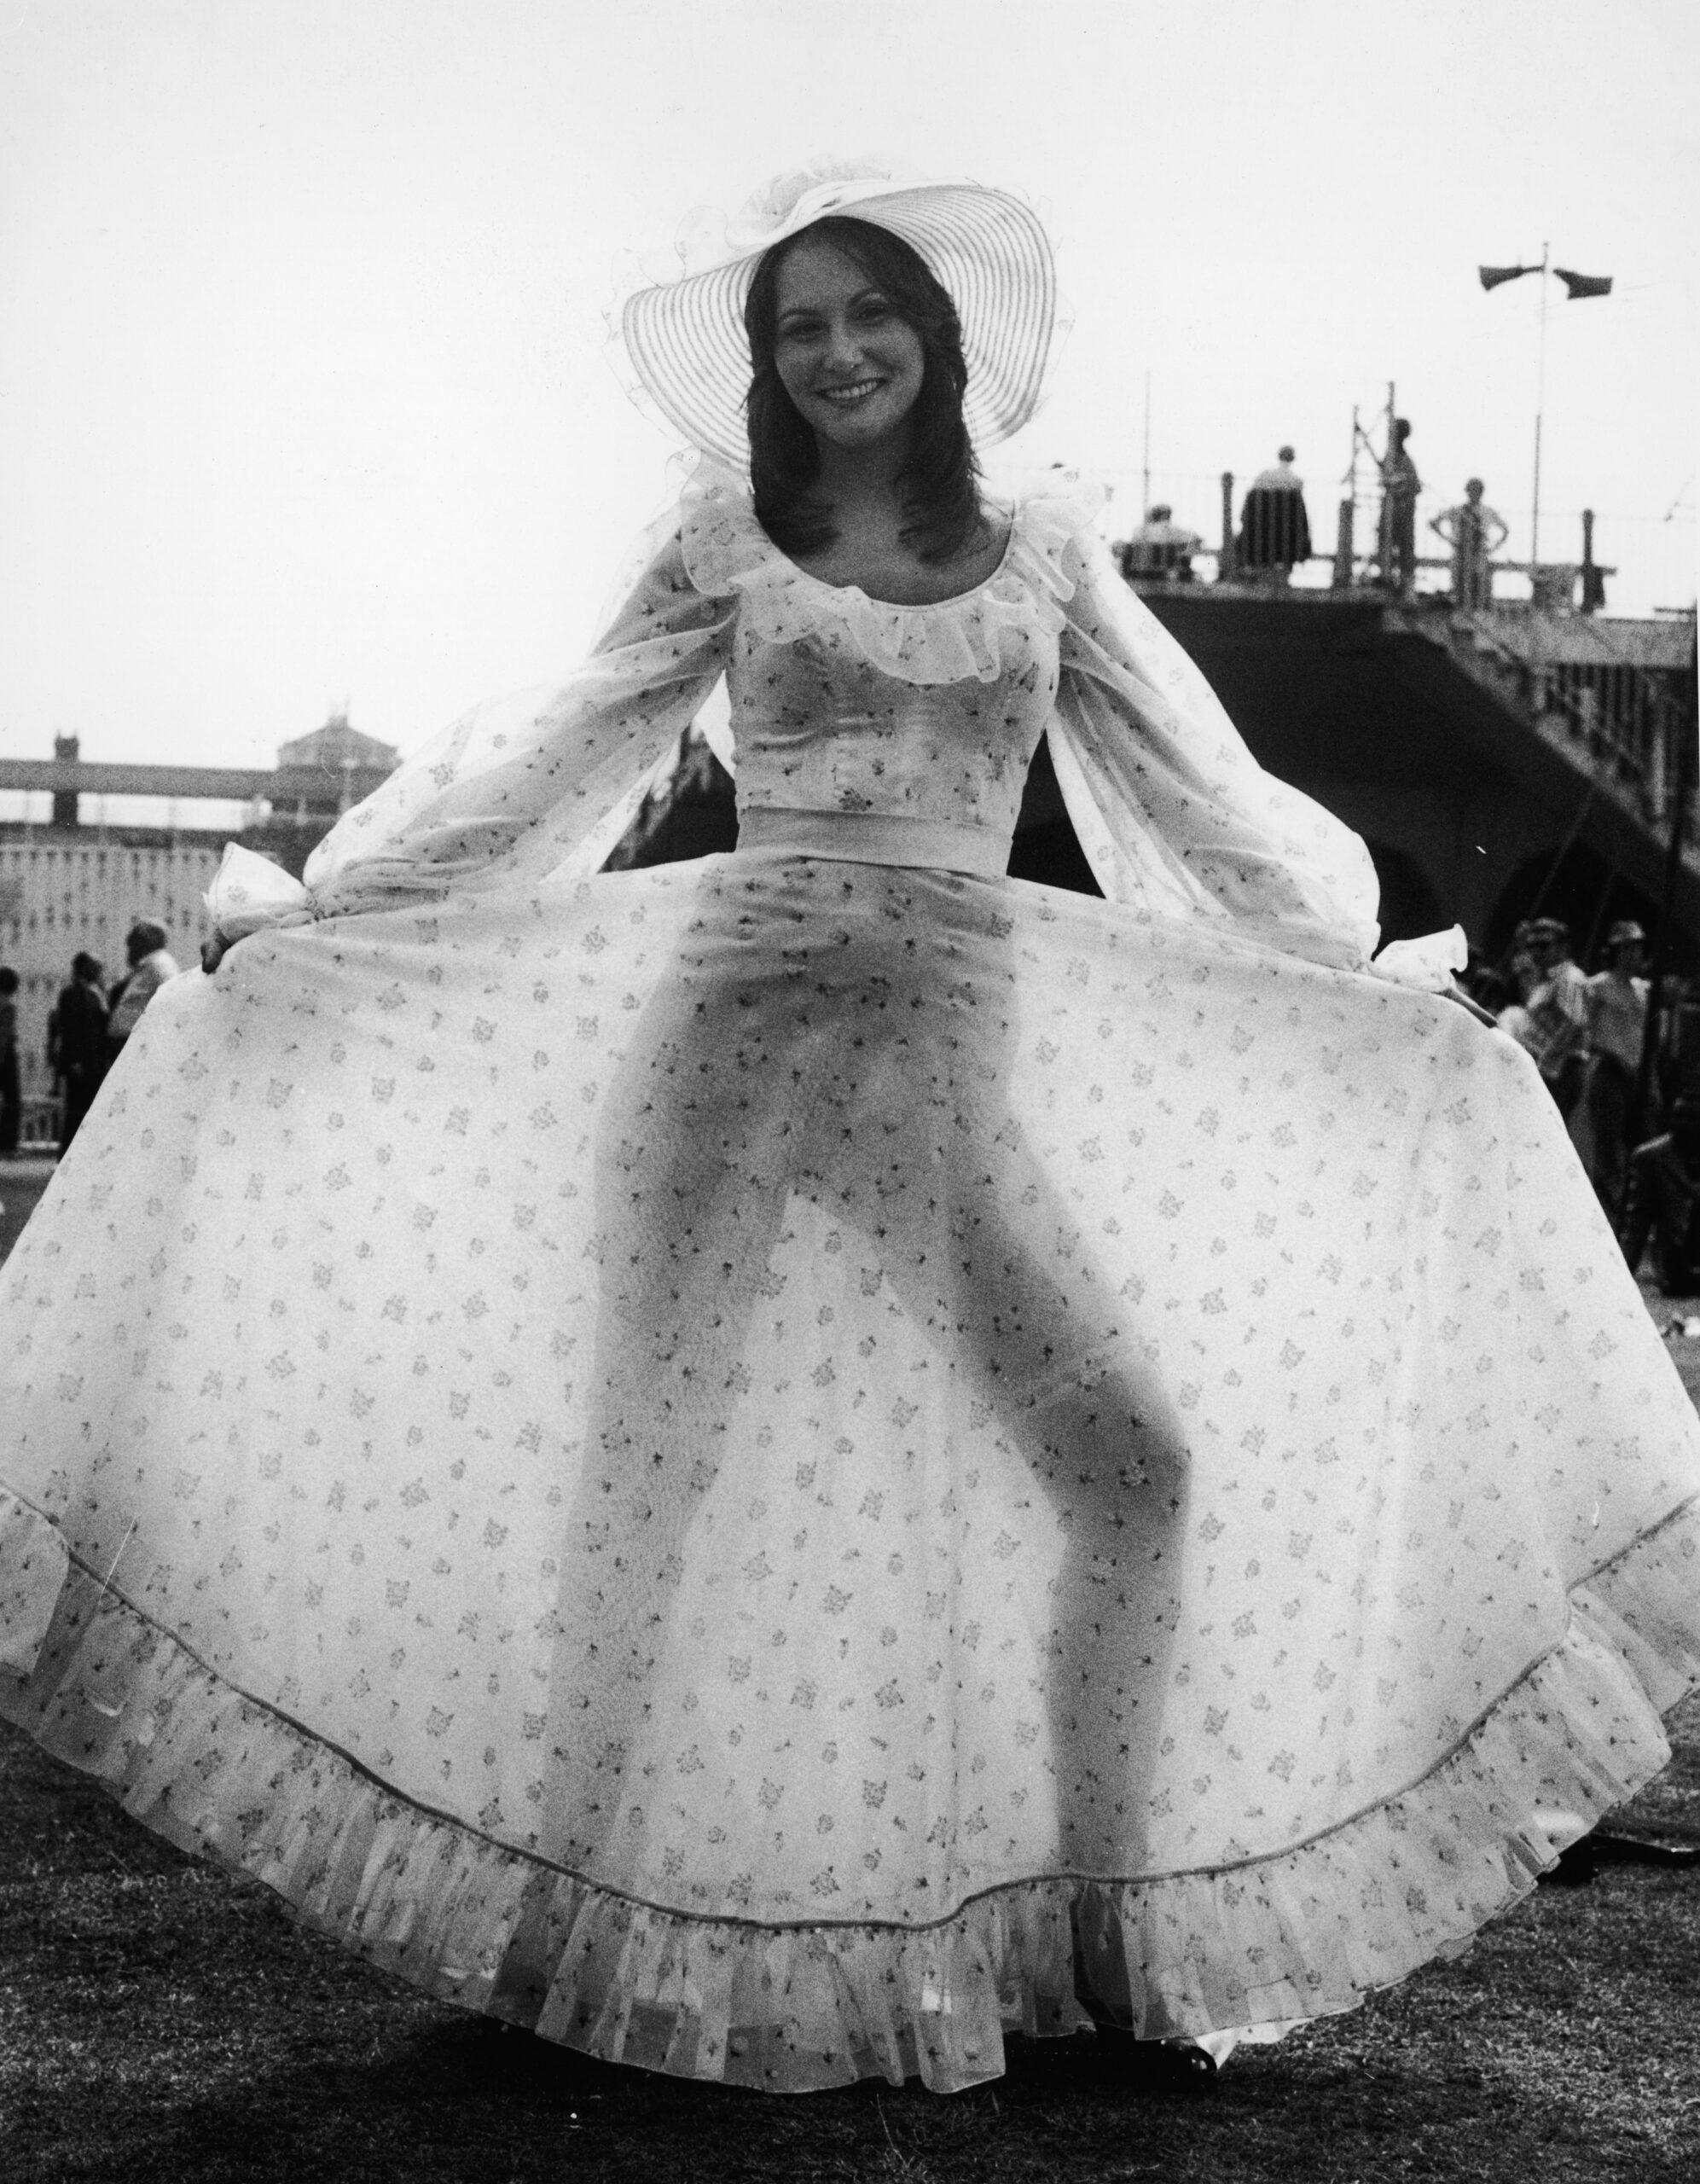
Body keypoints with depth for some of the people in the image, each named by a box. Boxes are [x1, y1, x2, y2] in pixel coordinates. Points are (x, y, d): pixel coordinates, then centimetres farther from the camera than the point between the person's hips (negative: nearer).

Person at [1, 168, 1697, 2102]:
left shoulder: (1045, 550, 10)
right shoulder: (724, 545, 6)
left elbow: (1193, 793, 15)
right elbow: (545, 765, 8)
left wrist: (1369, 974, 17)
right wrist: (307, 907, 4)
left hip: (963, 1063, 2)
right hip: (736, 1028, -2)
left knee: (1132, 1458, -7)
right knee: (647, 1466, -2)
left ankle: (1109, 1919, 7)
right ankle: (567, 1911, 10)